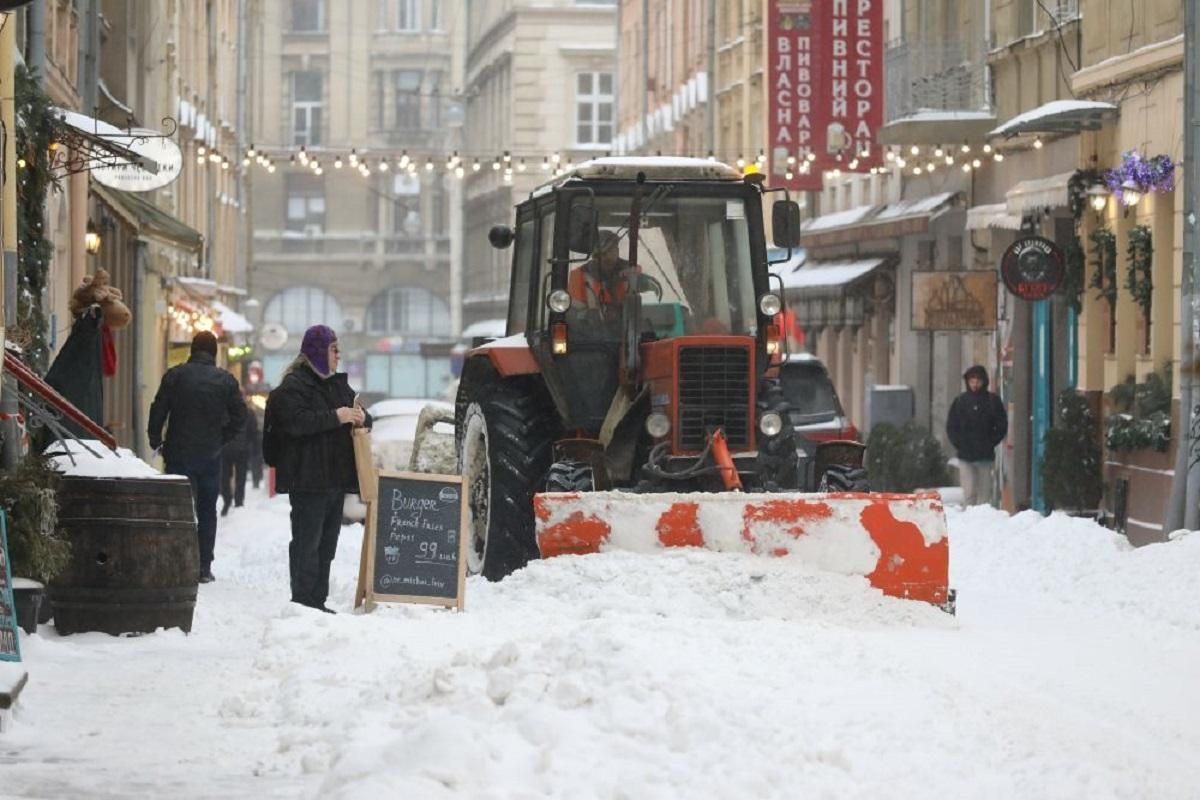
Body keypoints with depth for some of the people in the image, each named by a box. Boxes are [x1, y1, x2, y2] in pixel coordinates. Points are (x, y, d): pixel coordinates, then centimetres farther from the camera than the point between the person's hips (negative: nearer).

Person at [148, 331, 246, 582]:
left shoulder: (175, 375, -4)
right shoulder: (226, 380, 0)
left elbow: (158, 410, -6)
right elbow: (239, 415, -2)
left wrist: (156, 440, 5)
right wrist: (221, 439, 8)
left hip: (178, 452, -1)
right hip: (211, 455, 1)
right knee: (207, 511, 11)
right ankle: (204, 567, 9)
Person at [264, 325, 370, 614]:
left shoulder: (338, 385, 19)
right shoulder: (294, 385, -7)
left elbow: (360, 416, 26)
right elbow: (296, 421, -22)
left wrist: (361, 418, 1)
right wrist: (335, 417, -21)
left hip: (335, 477, 9)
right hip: (308, 479, -9)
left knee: (327, 540, 11)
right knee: (307, 540, -8)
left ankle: (317, 600, 16)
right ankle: (302, 599, -6)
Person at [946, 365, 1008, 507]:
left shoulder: (993, 401, 5)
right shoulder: (960, 401, 7)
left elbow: (1002, 426, 7)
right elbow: (951, 426, 10)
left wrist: (990, 443, -2)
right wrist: (958, 444, -1)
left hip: (986, 457, 0)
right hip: (965, 457, 0)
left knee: (984, 493, 2)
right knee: (969, 493, -7)